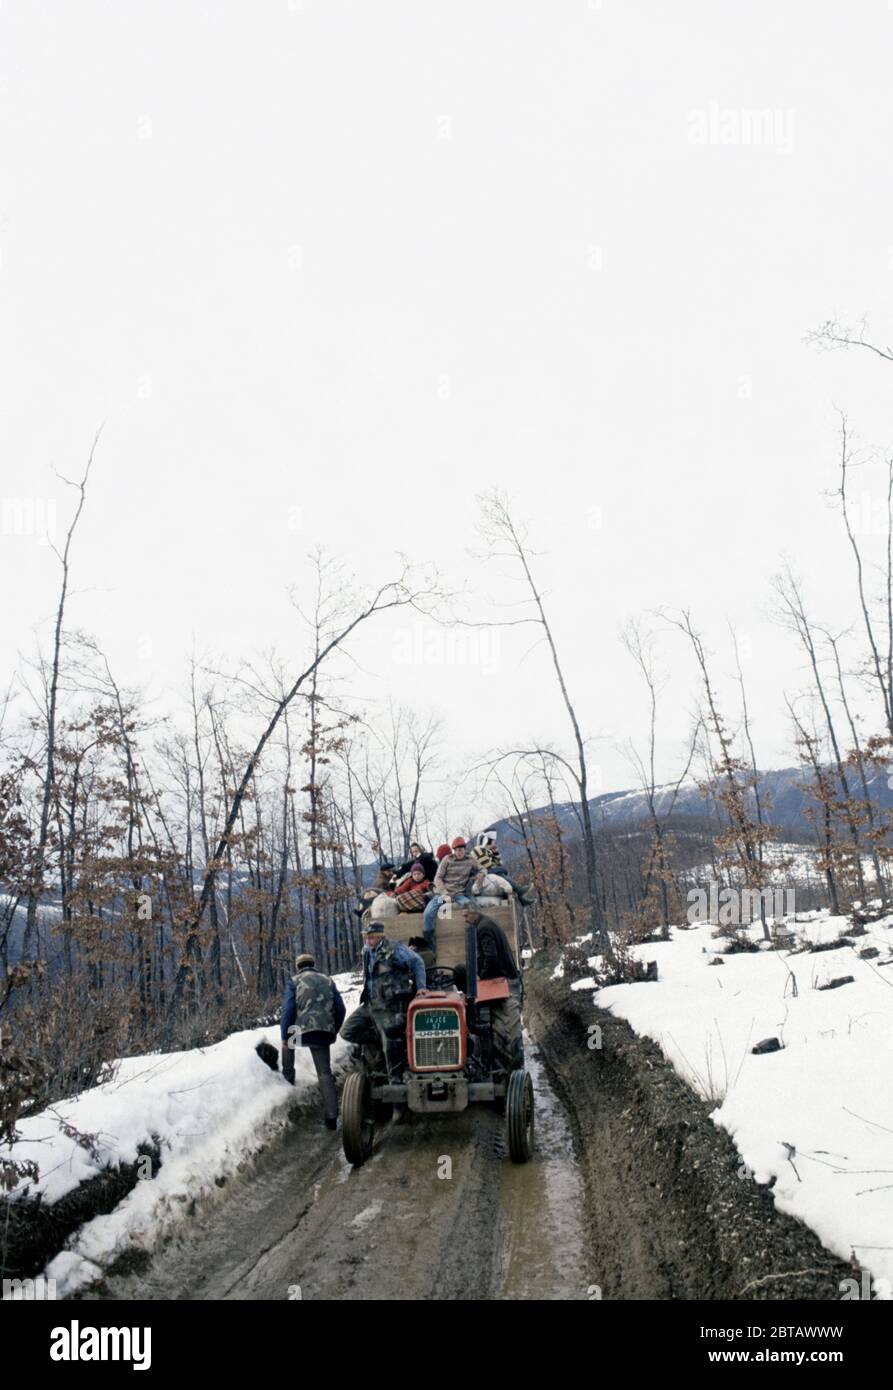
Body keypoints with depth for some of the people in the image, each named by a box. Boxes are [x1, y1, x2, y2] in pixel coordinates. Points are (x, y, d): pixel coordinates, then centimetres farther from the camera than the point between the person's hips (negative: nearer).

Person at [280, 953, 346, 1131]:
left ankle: (288, 1077, 29)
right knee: (325, 1072, 7)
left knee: (288, 1043, 33)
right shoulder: (328, 980, 21)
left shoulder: (294, 981, 9)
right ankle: (331, 1117, -1)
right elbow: (341, 1009, 14)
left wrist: (284, 1036, -1)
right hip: (324, 1033, 3)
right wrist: (333, 1032, 24)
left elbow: (288, 1008, -4)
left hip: (301, 1029, -2)